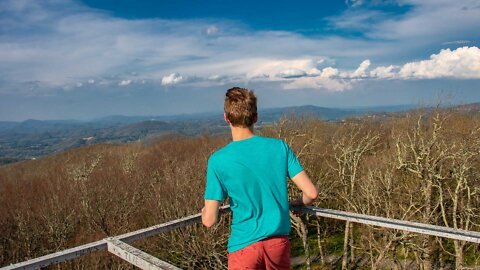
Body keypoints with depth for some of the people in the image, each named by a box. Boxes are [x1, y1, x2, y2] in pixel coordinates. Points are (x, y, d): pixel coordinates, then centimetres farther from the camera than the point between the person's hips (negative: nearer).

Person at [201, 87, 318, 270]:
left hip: (245, 246, -3)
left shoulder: (218, 160, -14)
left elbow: (209, 221, -12)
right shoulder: (280, 147, -7)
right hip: (279, 241, 4)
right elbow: (311, 193, -7)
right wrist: (295, 204, 15)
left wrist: (205, 211, 11)